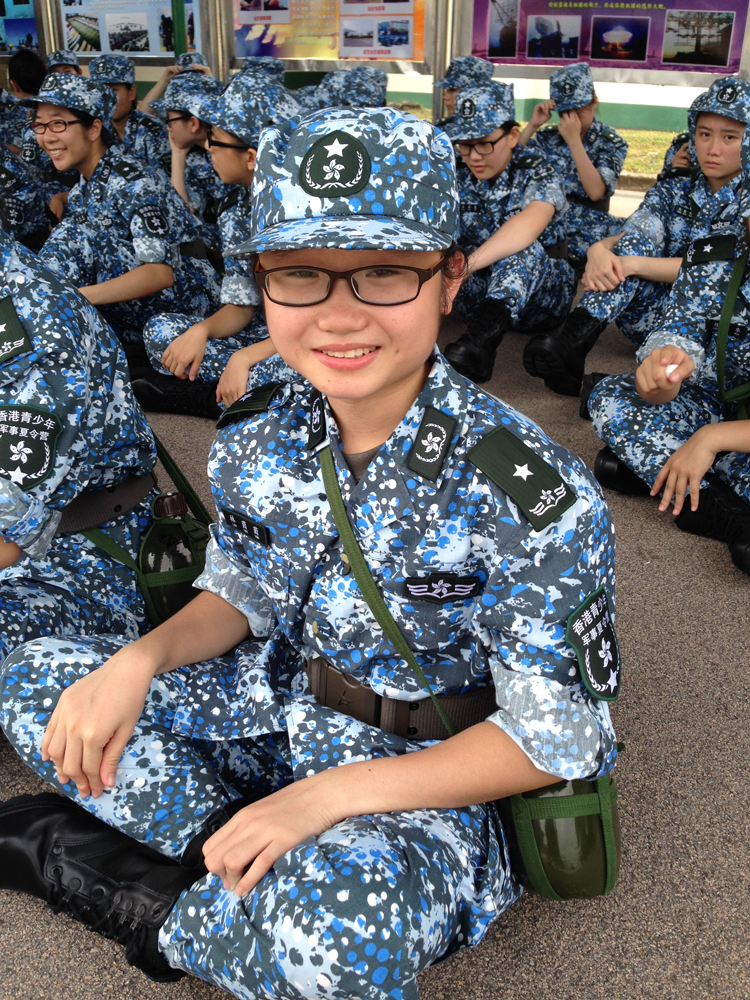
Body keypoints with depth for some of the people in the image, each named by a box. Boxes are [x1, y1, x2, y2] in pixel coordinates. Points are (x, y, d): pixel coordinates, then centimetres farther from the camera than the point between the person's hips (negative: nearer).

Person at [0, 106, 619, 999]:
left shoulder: (529, 493, -26)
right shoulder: (260, 437, -10)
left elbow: (553, 736, -20)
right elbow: (242, 591, 7)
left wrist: (331, 795, -26)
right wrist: (143, 658, -15)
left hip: (424, 766, -5)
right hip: (280, 704, 6)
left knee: (339, 926, -38)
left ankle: (143, 903, -5)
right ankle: (241, 854, -8)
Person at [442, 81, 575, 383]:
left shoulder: (537, 173, -11)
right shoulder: (458, 176, 2)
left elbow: (531, 221, -33)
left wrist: (469, 263, -49)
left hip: (540, 296, -4)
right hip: (481, 292, 4)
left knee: (522, 246, -36)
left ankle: (483, 337, -55)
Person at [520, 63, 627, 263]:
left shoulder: (611, 142, 0)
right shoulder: (547, 137, 9)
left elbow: (596, 191, -16)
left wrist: (574, 140, -18)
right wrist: (532, 126, -7)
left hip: (586, 229, -1)